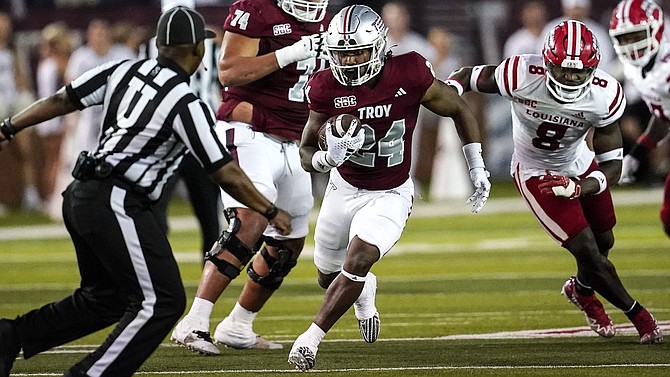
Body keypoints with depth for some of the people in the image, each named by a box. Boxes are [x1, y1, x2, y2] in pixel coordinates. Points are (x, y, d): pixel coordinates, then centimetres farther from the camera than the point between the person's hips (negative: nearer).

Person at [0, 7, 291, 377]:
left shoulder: (124, 71, 6)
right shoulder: (187, 105, -12)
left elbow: (61, 100, 8)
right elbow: (226, 174, -8)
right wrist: (271, 212, 3)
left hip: (79, 195, 9)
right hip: (116, 204, -9)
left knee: (104, 297, 22)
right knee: (161, 301, -5)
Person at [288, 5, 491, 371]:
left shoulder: (408, 76, -21)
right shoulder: (328, 88, -17)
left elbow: (459, 110, -4)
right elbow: (306, 154, -8)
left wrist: (477, 168, -2)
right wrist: (328, 157, -32)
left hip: (390, 196, -3)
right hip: (344, 188, 3)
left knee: (357, 262, -25)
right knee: (329, 277, 17)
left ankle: (311, 338, -14)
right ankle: (364, 292, 53)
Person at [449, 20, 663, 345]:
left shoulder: (605, 96, -28)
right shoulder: (523, 76, -35)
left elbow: (611, 165, -21)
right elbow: (467, 77, -16)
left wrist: (577, 188, -37)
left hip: (580, 166, 4)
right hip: (536, 172, -4)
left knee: (604, 242, 20)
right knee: (587, 251, -9)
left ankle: (582, 290, 56)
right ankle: (635, 313, 15)